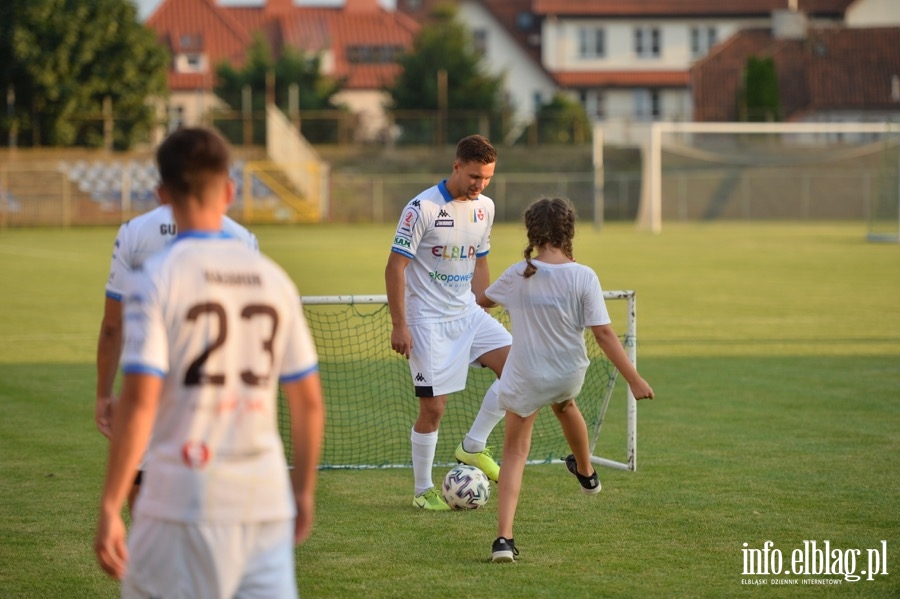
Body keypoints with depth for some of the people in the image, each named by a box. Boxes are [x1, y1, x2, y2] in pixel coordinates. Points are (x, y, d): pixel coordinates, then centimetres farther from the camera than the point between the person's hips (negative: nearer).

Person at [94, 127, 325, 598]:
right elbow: (309, 403, 11)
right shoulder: (272, 277, 7)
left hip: (185, 502, -4)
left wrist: (110, 507, -12)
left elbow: (139, 400, -15)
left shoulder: (155, 279, -7)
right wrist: (304, 493, 22)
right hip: (267, 500, 4)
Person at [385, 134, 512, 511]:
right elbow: (395, 267, -13)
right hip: (428, 321, -6)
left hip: (467, 313, 6)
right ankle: (423, 491, 10)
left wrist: (482, 310, 17)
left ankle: (473, 447, 1)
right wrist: (398, 325, -17)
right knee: (433, 407, -5)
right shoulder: (423, 208, -15)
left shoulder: (485, 207, 6)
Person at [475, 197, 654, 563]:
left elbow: (483, 300, 11)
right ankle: (586, 473, 62)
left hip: (525, 378, -1)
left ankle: (504, 539, -7)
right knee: (564, 403, 36)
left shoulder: (517, 276, -9)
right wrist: (634, 380, -13)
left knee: (515, 452, 7)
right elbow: (603, 332, -17)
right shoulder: (583, 277, -16)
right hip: (570, 373, 1)